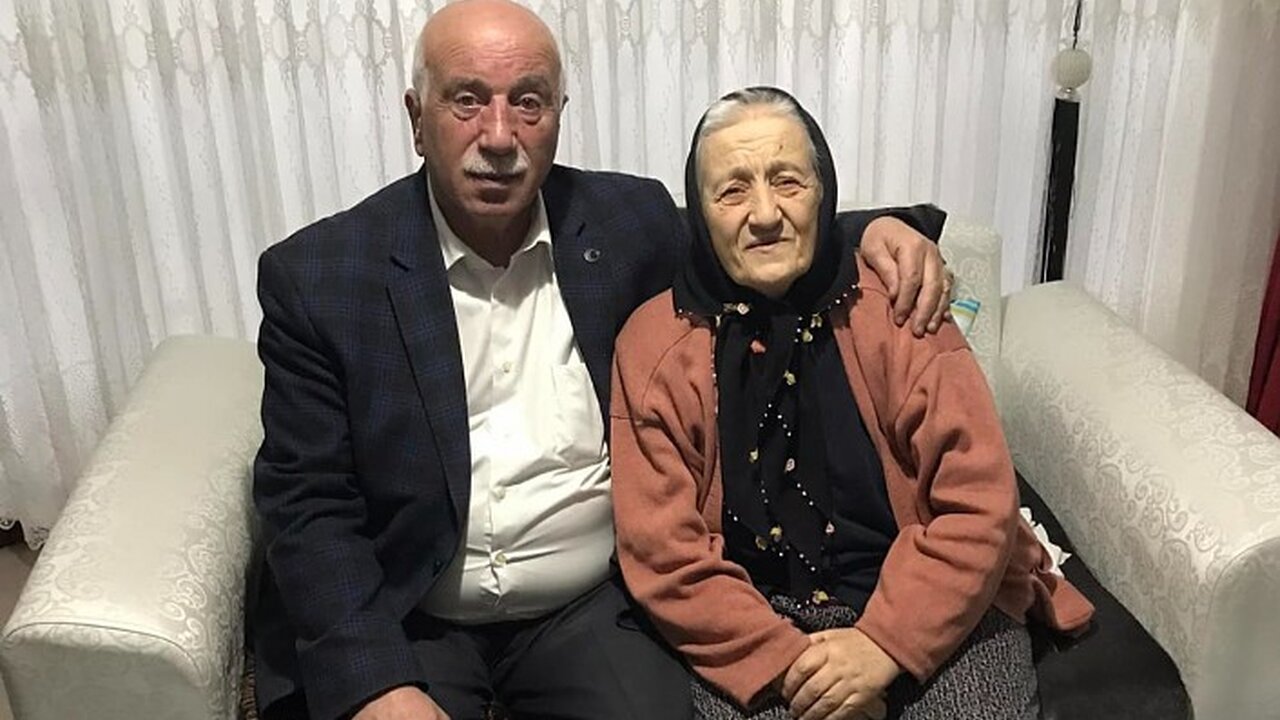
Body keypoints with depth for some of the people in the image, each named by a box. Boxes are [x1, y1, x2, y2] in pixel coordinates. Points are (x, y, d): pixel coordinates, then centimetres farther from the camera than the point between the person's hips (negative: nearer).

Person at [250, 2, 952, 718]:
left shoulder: (629, 221, -2)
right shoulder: (317, 276, -7)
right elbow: (308, 505, -7)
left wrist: (874, 229, -4)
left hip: (595, 605, 2)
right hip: (398, 618, -1)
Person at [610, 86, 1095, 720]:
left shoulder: (896, 310, -3)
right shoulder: (653, 345, -2)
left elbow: (980, 504, -7)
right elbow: (661, 550, -6)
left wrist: (886, 644, -16)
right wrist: (787, 661, -15)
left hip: (923, 611, 1)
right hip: (756, 627, 0)